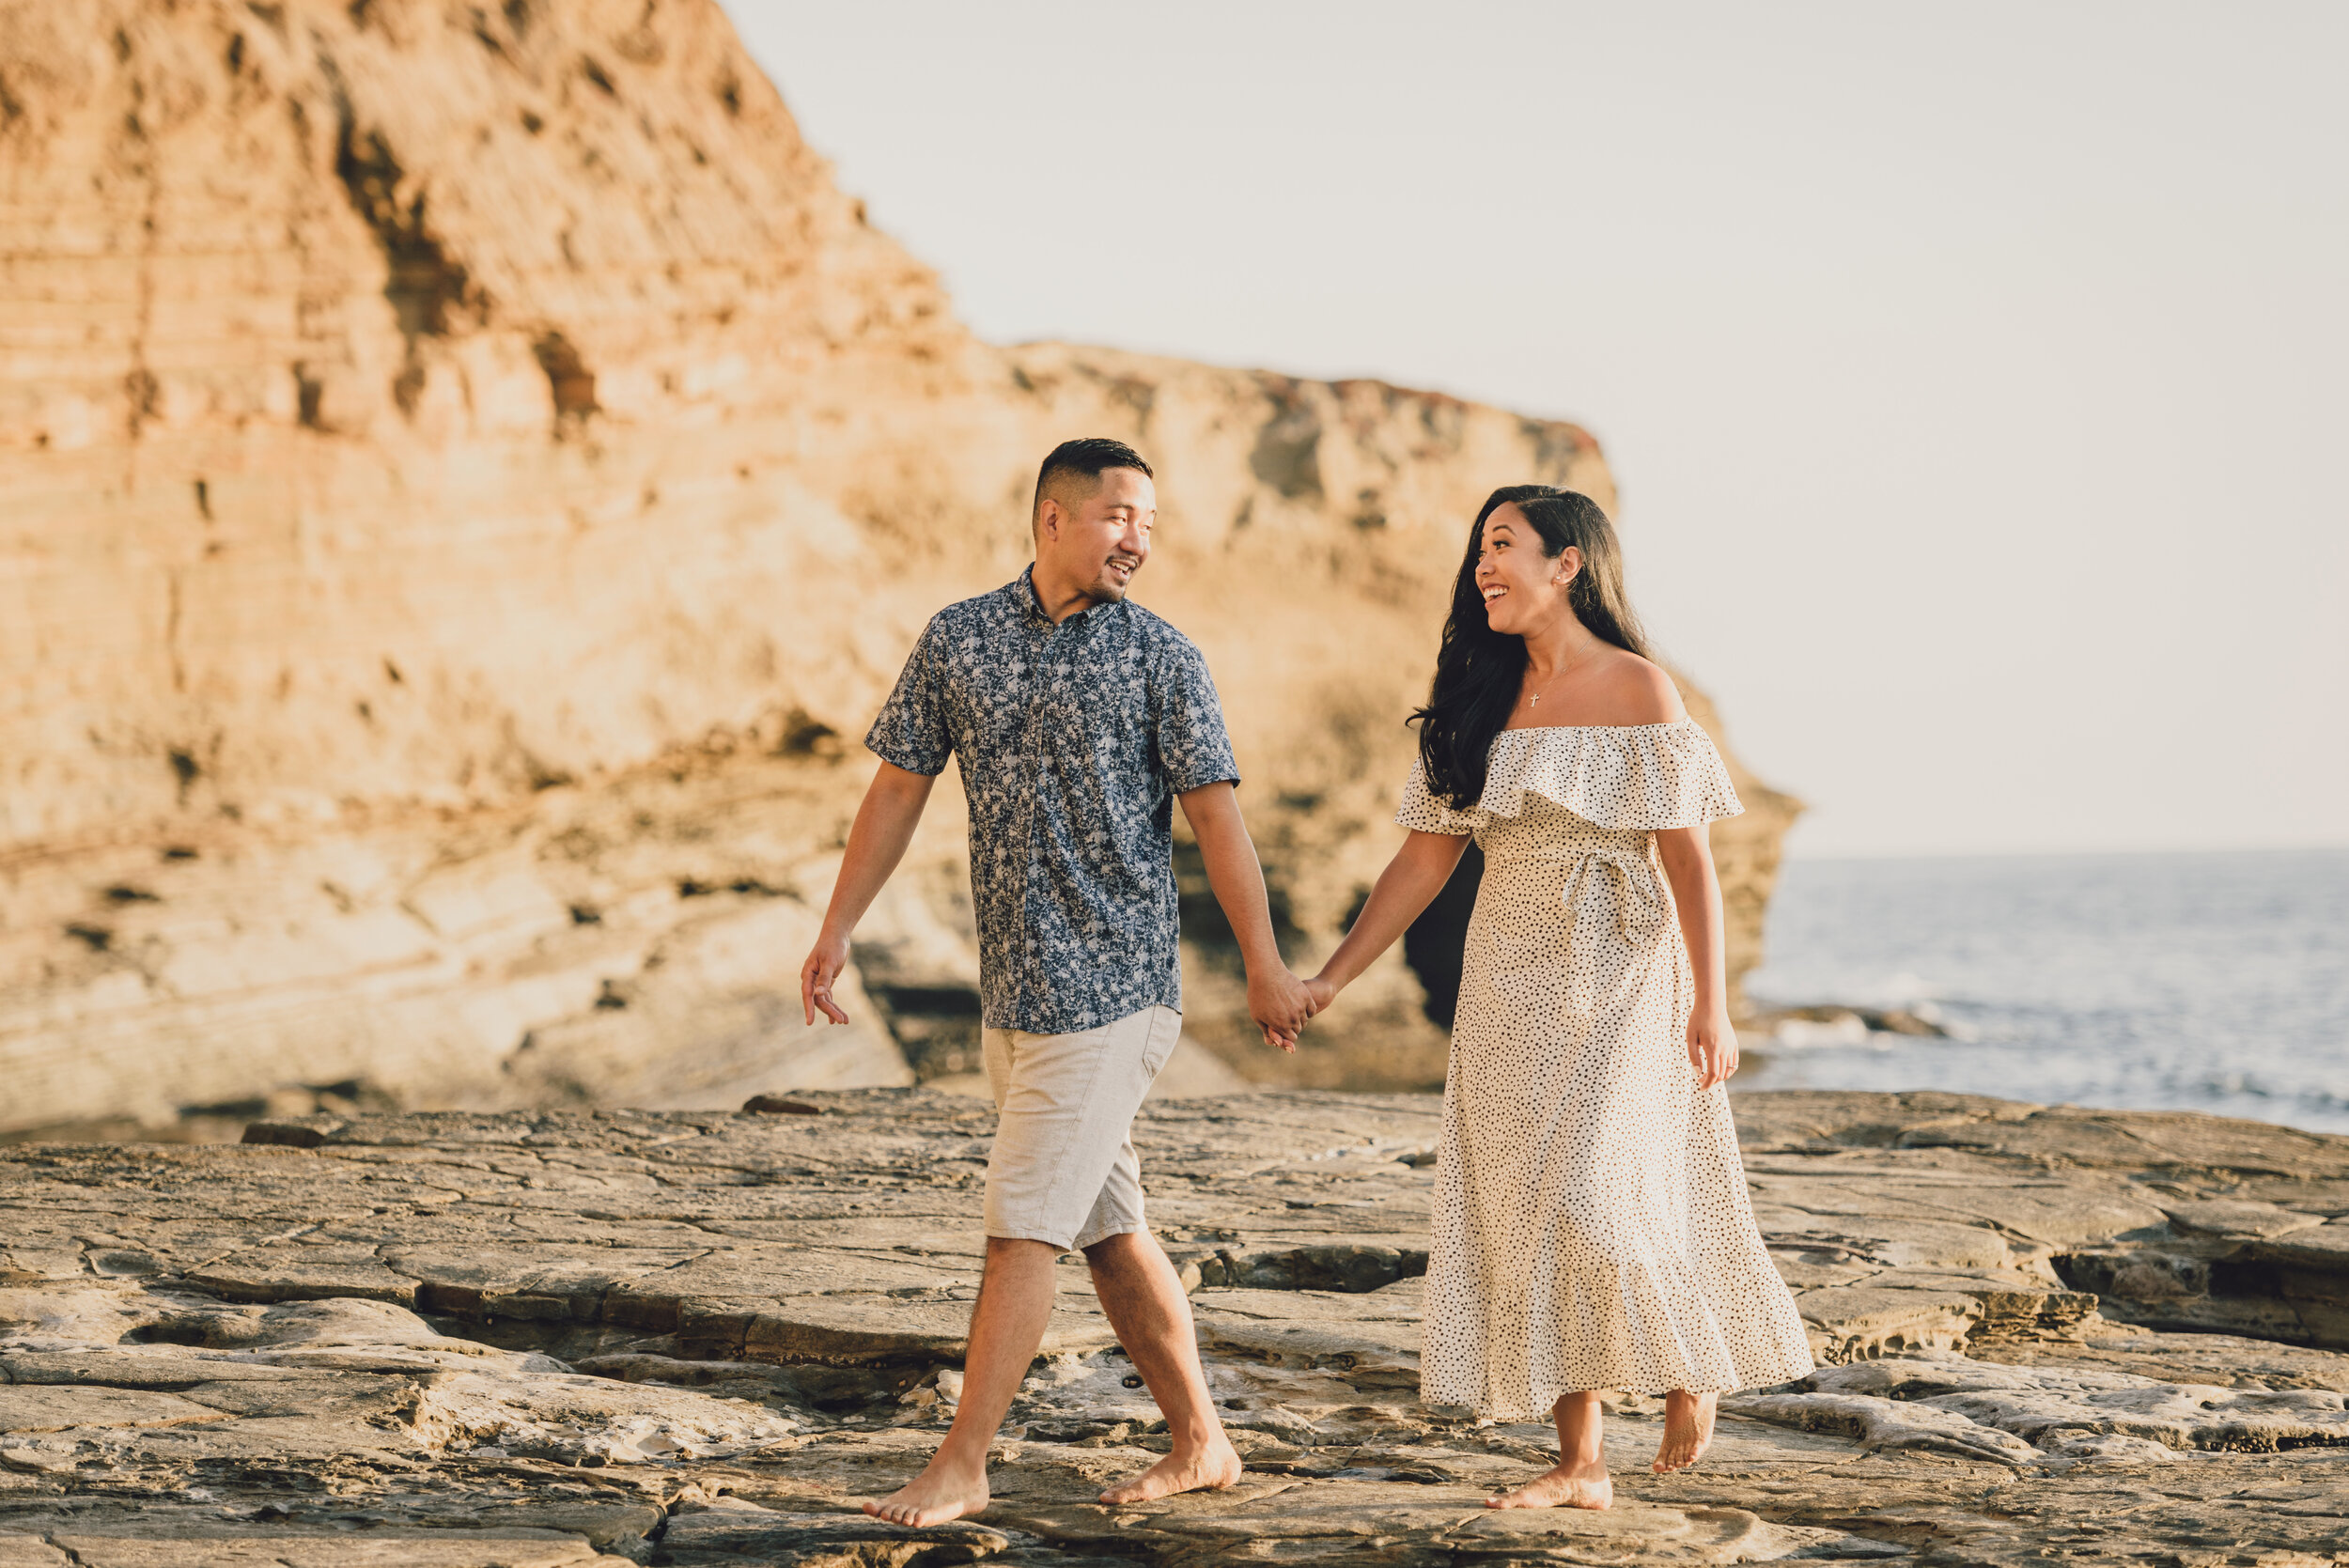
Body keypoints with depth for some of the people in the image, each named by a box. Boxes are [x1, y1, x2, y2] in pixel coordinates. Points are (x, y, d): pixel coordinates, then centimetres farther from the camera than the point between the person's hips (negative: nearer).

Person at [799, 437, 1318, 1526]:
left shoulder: (1160, 657, -3)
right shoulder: (958, 640, 7)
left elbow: (1215, 814, -3)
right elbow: (899, 789, 12)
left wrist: (1264, 967, -4)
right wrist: (837, 930, 8)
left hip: (1110, 986, -5)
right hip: (1011, 988, 5)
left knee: (1023, 1227, -8)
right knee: (1108, 1227, 11)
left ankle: (961, 1464, -2)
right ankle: (1199, 1444, 21)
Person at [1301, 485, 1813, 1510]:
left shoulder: (1639, 692, -6)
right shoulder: (1479, 704, 9)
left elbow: (1688, 857, -8)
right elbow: (1424, 860, 10)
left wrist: (1710, 1005, -13)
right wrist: (1330, 978, 5)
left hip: (1616, 981, -5)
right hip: (1510, 991, 6)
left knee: (1593, 1196, -13)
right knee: (1527, 1210, 2)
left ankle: (1687, 1368, 16)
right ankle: (1580, 1463, 8)